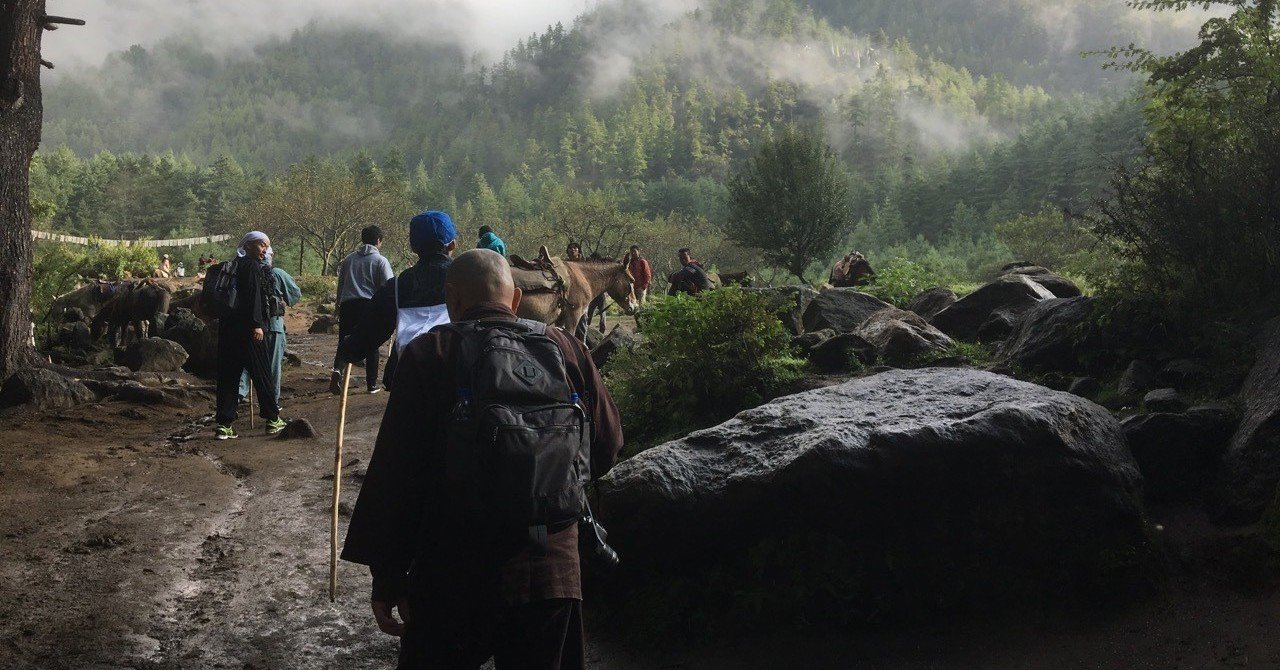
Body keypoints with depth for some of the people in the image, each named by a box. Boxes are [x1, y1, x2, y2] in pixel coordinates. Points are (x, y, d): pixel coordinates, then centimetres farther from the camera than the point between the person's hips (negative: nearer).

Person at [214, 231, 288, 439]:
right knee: (262, 373, 3)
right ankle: (273, 420, 12)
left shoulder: (232, 267, 17)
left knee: (228, 376, 7)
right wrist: (257, 324, -21)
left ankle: (224, 424, 5)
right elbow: (253, 296, -18)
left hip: (227, 327, 8)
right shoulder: (253, 266, -8)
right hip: (247, 328, -8)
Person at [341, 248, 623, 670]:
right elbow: (606, 447, 7)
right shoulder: (566, 349, 1)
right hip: (553, 574, 3)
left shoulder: (428, 354, -7)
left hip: (455, 576, -2)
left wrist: (387, 576, -1)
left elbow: (394, 473, -8)